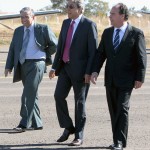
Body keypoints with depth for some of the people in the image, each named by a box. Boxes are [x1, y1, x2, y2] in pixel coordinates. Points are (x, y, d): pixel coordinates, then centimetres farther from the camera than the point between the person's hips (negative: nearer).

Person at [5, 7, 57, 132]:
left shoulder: (43, 29, -2)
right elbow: (12, 49, 10)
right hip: (22, 65, 6)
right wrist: (9, 66, 1)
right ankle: (36, 123, 18)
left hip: (36, 64, -6)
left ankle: (24, 124, -17)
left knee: (28, 94, -15)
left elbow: (54, 45, 5)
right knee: (31, 94, 11)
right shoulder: (18, 31, 12)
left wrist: (44, 55, 6)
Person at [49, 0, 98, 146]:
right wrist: (55, 67, 10)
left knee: (79, 101, 1)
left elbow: (93, 50, -12)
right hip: (65, 67, 6)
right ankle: (68, 127, 15)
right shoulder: (66, 23, 11)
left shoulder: (89, 25, -10)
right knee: (59, 96, -2)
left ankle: (79, 136, 9)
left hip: (80, 69, -6)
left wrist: (89, 72, -17)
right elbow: (60, 46, 15)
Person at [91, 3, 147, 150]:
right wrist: (95, 71, -4)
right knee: (113, 110, 9)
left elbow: (141, 57, -6)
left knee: (122, 109, -9)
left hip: (126, 80, -5)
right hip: (110, 79, 5)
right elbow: (100, 53, 9)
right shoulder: (107, 32, 9)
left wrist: (140, 78, -10)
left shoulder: (136, 33, -6)